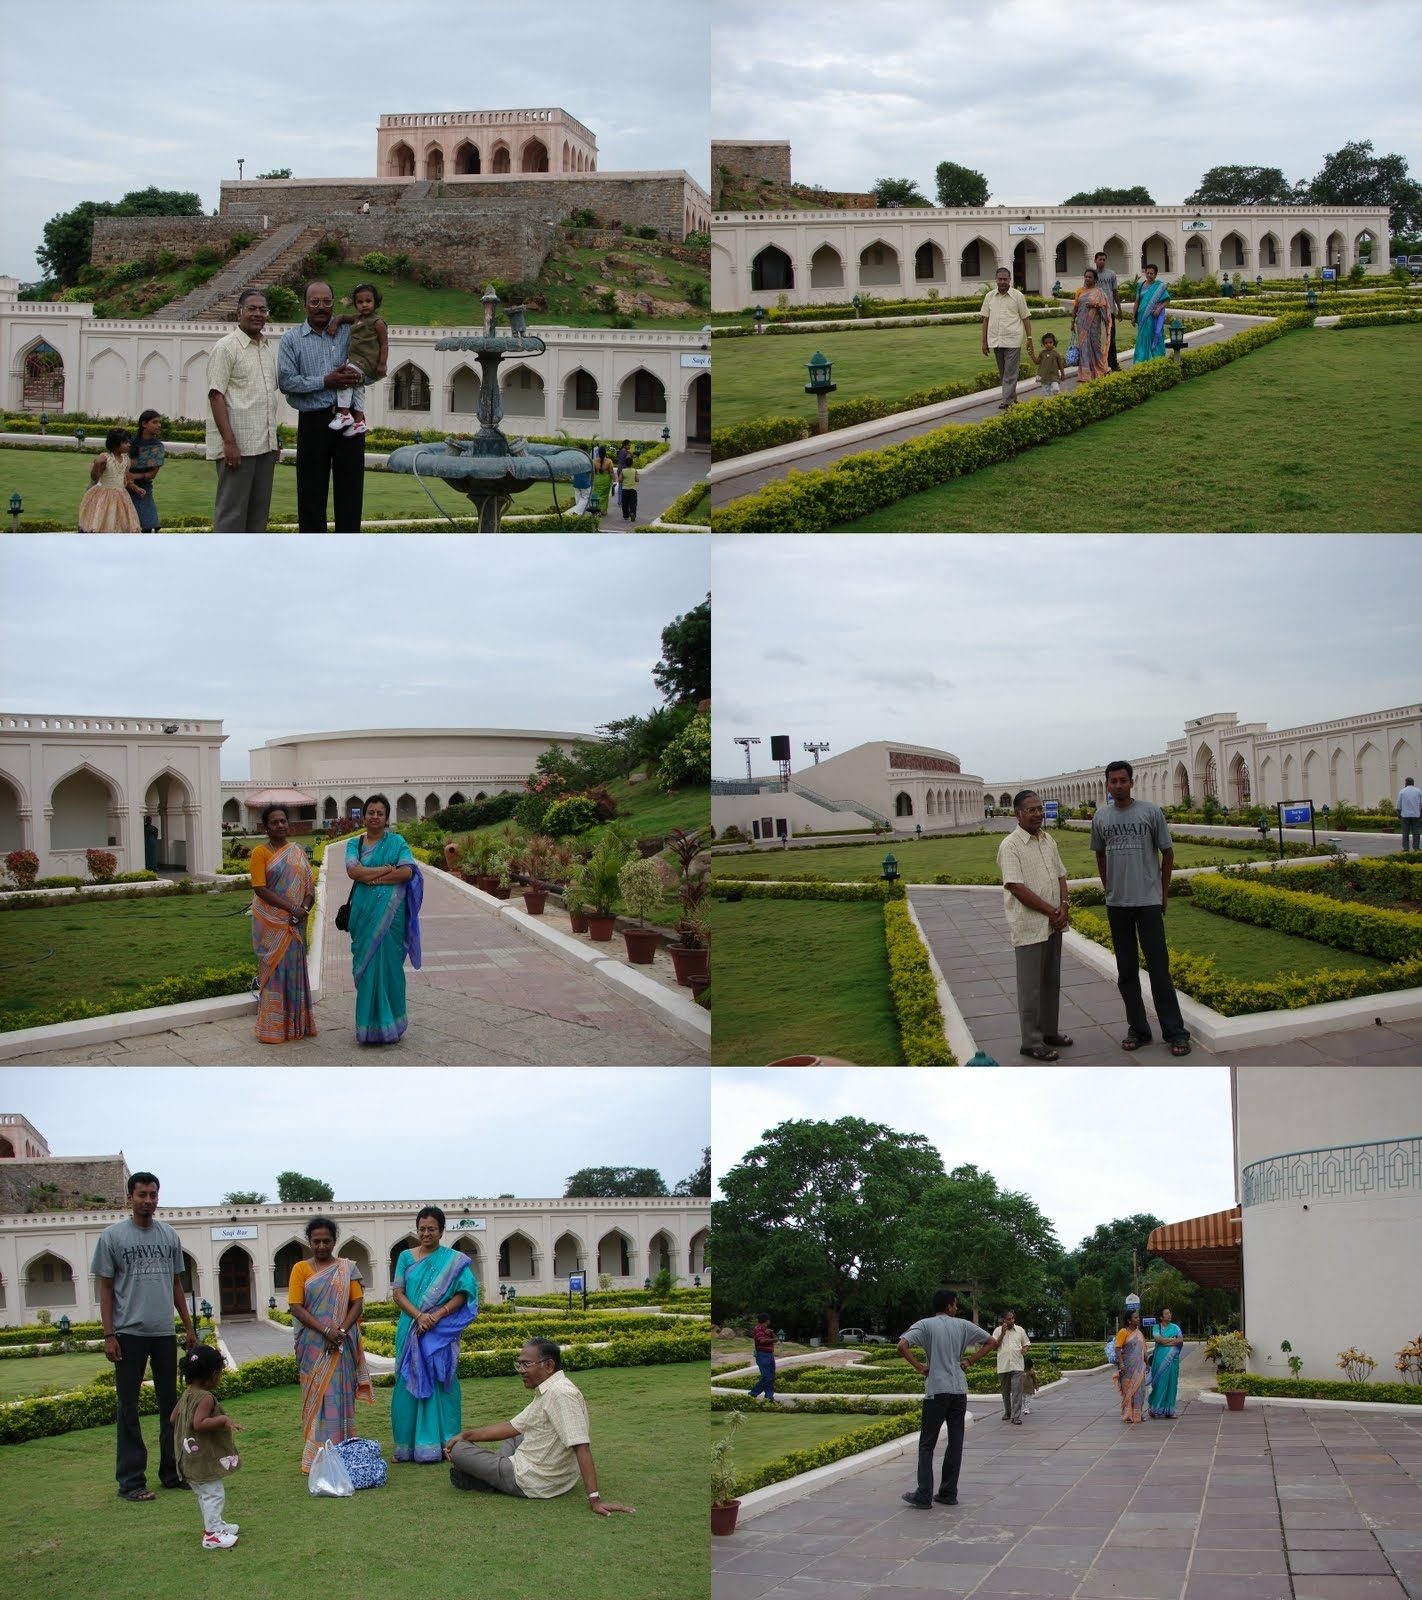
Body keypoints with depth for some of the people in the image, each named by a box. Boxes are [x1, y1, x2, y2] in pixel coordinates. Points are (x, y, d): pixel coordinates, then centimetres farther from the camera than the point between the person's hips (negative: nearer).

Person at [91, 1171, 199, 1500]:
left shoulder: (169, 1236, 10)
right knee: (129, 1407, -1)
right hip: (129, 1333, -4)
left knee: (170, 1404, 9)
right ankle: (131, 1480, 3)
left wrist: (189, 1327, 13)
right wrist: (109, 1334, -8)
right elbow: (105, 1288, -1)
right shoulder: (113, 1237, -2)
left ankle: (172, 1472, 18)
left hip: (165, 1333, 4)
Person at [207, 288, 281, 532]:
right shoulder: (226, 347, -6)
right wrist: (229, 442, -20)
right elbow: (216, 395, -12)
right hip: (237, 445, -8)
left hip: (265, 445, 8)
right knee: (232, 511, -6)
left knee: (259, 511, 10)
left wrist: (274, 438, 19)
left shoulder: (267, 349, 16)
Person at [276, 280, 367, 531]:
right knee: (311, 492, 5)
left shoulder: (349, 333, 8)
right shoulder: (291, 339, 3)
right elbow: (286, 381, -7)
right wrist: (325, 381, -15)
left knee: (350, 490, 5)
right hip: (313, 423, -1)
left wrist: (358, 375, -11)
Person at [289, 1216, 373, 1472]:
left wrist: (341, 1330, -14)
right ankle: (317, 1454, 2)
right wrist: (326, 1330, -16)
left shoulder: (347, 1268, 7)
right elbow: (296, 1307, -5)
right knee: (316, 1394, 0)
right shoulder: (301, 1269, 3)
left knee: (340, 1395, 1)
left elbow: (358, 1303, 2)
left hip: (341, 1344, 1)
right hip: (313, 1344, -1)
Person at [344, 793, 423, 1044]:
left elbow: (407, 872, -11)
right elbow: (352, 870, -9)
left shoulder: (396, 842, 3)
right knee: (366, 964, 3)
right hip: (364, 911, 2)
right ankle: (368, 1024, 10)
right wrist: (387, 869, -12)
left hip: (389, 912, -2)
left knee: (387, 963, -2)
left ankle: (387, 1023, 6)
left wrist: (372, 877, -12)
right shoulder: (354, 843, 9)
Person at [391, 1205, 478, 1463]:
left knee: (439, 1385, 0)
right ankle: (407, 1446, 8)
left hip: (441, 1333, -2)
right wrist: (419, 1316, -15)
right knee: (410, 1385, 3)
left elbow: (463, 1294, -5)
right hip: (411, 1331, 2)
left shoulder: (454, 1260, 1)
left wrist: (438, 1315, -18)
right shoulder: (406, 1257, 7)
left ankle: (443, 1444, 4)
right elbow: (398, 1294, 1)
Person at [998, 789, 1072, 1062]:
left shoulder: (1048, 840, 10)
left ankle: (1049, 1031, 29)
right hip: (1029, 926, -7)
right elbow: (1017, 887, -19)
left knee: (1052, 981, 16)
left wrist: (1063, 906, -4)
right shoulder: (1011, 846, -14)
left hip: (1053, 925, 7)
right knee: (1031, 986, -2)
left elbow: (1060, 876, 15)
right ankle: (1032, 1042, 4)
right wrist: (1051, 911, -15)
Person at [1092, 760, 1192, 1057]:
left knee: (1159, 968, -5)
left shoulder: (1151, 812, -5)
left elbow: (1167, 853, 4)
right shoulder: (1100, 817, 4)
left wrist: (1164, 893, 6)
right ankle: (1138, 1029, 16)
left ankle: (1175, 1032, -1)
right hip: (1117, 904, 3)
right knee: (1126, 971, 8)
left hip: (1148, 901, -3)